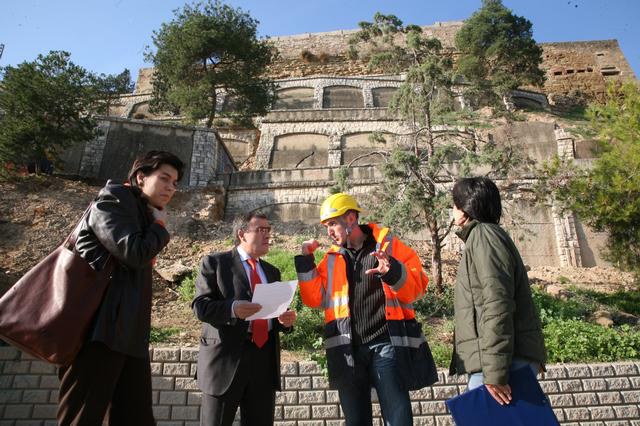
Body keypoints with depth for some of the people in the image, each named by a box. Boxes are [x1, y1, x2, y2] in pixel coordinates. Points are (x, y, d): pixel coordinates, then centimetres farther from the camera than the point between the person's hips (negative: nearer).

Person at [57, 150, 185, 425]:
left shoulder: (143, 215, 24)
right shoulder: (114, 198, -1)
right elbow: (134, 253, -16)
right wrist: (160, 227, -1)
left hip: (128, 332, 9)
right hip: (101, 328, -9)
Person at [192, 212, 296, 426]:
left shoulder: (272, 271, 19)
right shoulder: (215, 262, 2)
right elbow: (200, 306, -7)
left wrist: (284, 320, -2)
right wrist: (232, 308, -26)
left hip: (265, 358, 5)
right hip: (226, 355, -4)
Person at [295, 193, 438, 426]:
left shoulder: (388, 245, 1)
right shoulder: (332, 258, 11)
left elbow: (417, 285, -4)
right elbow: (315, 298, 9)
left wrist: (393, 272, -23)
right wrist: (306, 261, 1)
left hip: (386, 344, -3)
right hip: (347, 348, 4)